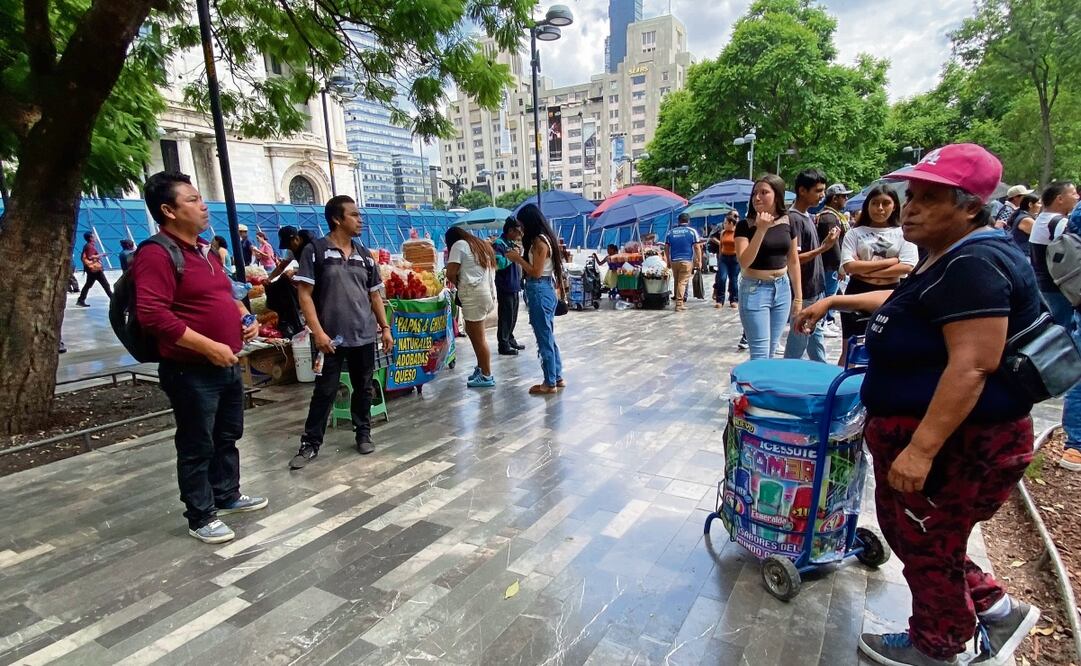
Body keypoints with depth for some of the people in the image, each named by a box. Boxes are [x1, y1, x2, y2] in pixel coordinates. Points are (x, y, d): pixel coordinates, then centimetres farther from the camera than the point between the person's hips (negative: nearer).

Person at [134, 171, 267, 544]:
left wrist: (245, 317, 6)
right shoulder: (156, 254, -17)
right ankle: (201, 518, 20)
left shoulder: (205, 250, 13)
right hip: (191, 371, -9)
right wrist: (209, 348, -25)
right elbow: (152, 315, -26)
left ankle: (227, 495, 38)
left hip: (227, 366, 9)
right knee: (197, 447, 5)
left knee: (228, 436, 21)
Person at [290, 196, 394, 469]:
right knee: (324, 391, 4)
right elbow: (305, 295, -8)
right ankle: (310, 443, 17)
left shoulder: (364, 254, 10)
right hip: (331, 337, -4)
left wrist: (385, 327, 8)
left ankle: (363, 433, 29)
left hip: (364, 335, 4)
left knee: (363, 388, 13)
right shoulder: (315, 250, -5)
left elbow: (375, 295, 14)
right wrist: (318, 331, -15)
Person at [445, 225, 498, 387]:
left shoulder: (459, 245, 1)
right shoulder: (481, 244, 24)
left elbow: (451, 273, -7)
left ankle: (487, 376, 5)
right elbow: (491, 270, 19)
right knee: (472, 332, 19)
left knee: (478, 337, -2)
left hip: (473, 294, -9)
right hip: (488, 292, 9)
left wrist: (459, 285, 12)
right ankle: (481, 367, 25)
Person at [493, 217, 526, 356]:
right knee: (505, 316, -2)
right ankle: (503, 345, 6)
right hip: (505, 287, -9)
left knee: (513, 316, 17)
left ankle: (510, 339, 30)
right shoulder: (499, 244, -13)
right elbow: (498, 263, -28)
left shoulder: (513, 244, 13)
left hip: (514, 286, 9)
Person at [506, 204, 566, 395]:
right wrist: (521, 257, 12)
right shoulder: (545, 238, 13)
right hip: (547, 289, 10)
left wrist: (518, 259, -10)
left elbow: (536, 272, -18)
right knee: (548, 336, 16)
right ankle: (557, 377, 25)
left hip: (540, 291, -10)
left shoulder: (538, 241, -16)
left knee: (544, 338, -2)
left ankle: (550, 383, 7)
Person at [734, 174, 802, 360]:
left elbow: (793, 261, 10)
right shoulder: (745, 225, -8)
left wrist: (798, 296, 9)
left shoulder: (787, 223, 4)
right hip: (754, 289, -4)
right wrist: (761, 230, -22)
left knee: (771, 351, 13)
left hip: (782, 288, 5)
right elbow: (744, 262, -18)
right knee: (760, 353, -5)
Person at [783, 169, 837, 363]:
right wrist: (823, 248, -26)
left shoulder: (808, 217, 11)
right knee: (799, 340, 0)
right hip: (804, 292, -10)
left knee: (816, 335, 18)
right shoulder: (793, 219, -17)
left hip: (816, 289, 10)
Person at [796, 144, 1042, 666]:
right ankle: (996, 609, 38)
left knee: (927, 545, 10)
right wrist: (834, 302, 29)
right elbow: (904, 303, 29)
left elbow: (972, 367, -29)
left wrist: (921, 449, -30)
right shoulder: (950, 260, 10)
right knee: (909, 531, 23)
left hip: (956, 443, -10)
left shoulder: (973, 265, -22)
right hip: (921, 431, 10)